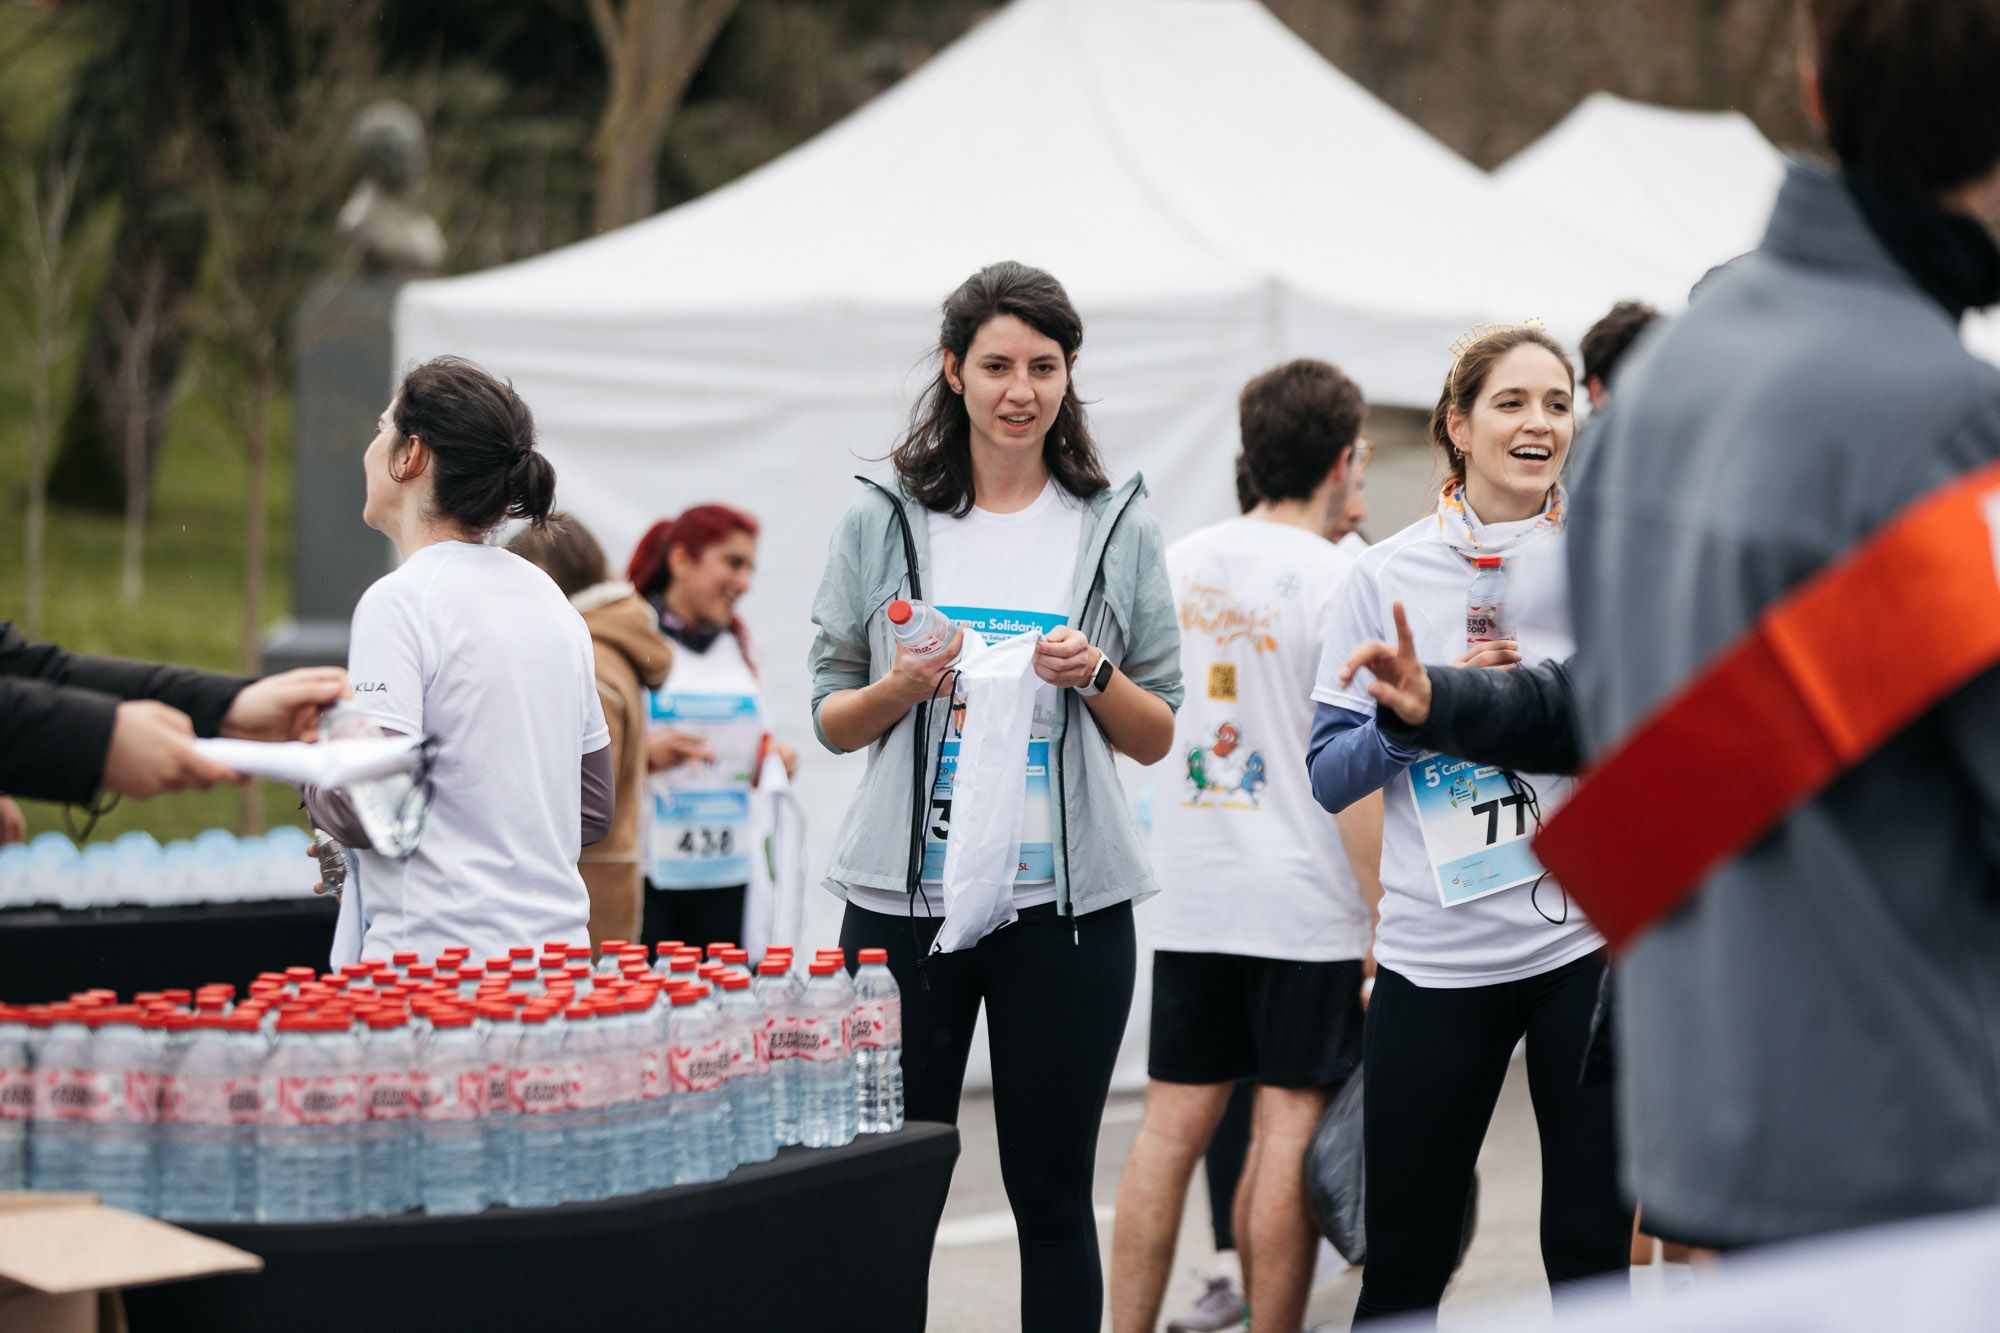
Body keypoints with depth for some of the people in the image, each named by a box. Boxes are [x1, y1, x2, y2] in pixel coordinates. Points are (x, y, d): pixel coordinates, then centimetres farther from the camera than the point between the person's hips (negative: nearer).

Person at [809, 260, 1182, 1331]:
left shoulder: (1118, 528, 6)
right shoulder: (881, 522, 4)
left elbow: (1158, 738, 9)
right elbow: (831, 719, 7)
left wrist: (1095, 677, -11)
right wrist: (902, 688, -12)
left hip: (1067, 901, 0)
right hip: (904, 898, 0)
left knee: (1053, 1194, 6)